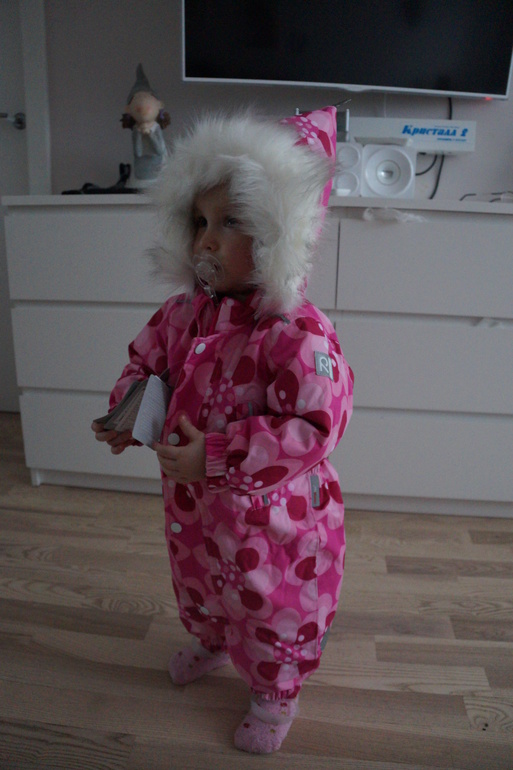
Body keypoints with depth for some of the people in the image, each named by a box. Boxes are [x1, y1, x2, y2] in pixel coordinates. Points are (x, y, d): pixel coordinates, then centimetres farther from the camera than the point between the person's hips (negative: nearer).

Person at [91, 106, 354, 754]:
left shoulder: (298, 334, -30)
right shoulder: (185, 311, -7)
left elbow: (314, 429, -32)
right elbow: (147, 359, 10)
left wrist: (215, 457, -32)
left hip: (270, 517, -6)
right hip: (192, 503, 7)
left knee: (271, 607, 20)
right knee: (197, 586, 32)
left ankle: (274, 696, 51)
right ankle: (210, 643, 66)